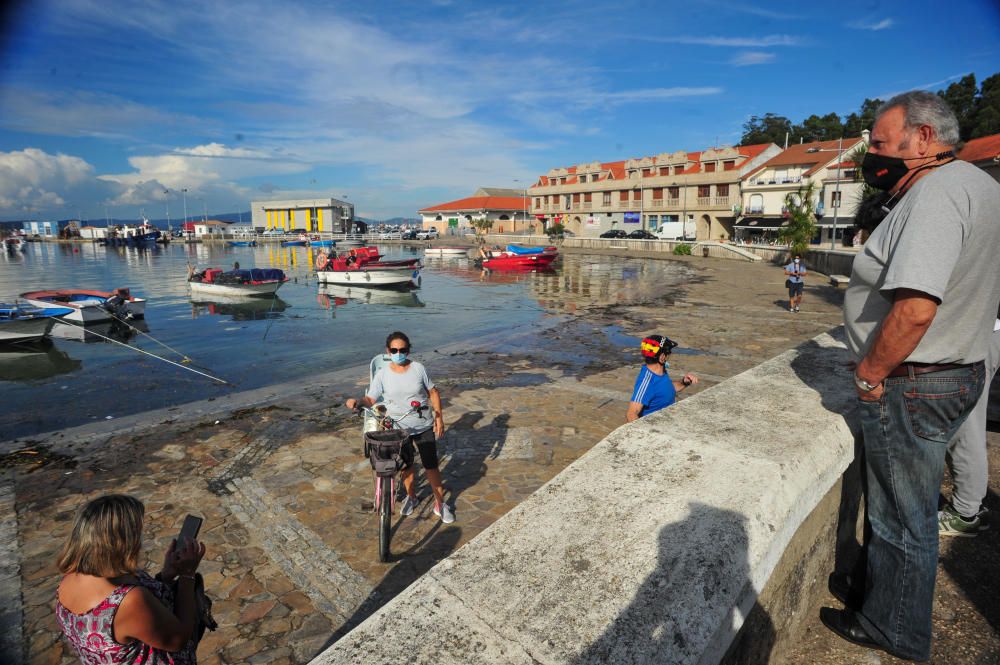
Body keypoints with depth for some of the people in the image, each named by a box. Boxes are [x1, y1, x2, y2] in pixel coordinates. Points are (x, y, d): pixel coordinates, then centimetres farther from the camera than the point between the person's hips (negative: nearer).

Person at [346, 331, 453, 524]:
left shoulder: (418, 368, -8)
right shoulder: (382, 374, -9)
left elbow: (433, 393, -1)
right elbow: (370, 399, -9)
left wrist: (439, 418, -6)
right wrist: (357, 401, -31)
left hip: (424, 427, 0)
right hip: (399, 429, 1)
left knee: (431, 466, 5)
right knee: (406, 466, 17)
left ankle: (440, 504, 23)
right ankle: (411, 497, 43)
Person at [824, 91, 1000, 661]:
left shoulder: (937, 192, -22)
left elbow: (915, 307, -33)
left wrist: (869, 375, -20)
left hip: (912, 386, -10)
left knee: (903, 517, 8)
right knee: (908, 506, 24)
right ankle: (879, 589, 44)